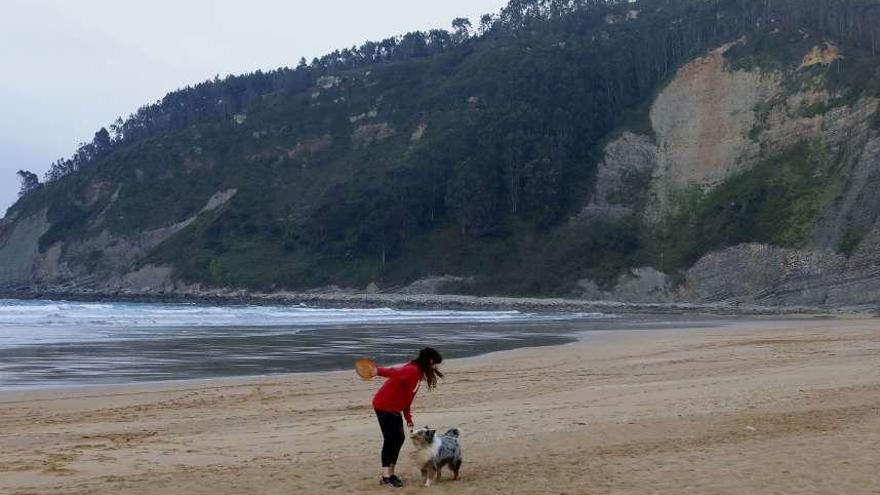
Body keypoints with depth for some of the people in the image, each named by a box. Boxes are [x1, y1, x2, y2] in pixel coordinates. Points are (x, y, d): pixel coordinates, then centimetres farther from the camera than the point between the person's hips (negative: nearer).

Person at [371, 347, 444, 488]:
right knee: (390, 439, -10)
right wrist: (379, 371, -59)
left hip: (394, 408, 10)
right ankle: (386, 477, -7)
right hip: (384, 406, -10)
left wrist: (409, 420, 17)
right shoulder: (412, 370, -19)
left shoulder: (418, 373, 11)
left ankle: (390, 474, 19)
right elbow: (396, 372, -40)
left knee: (399, 438, 11)